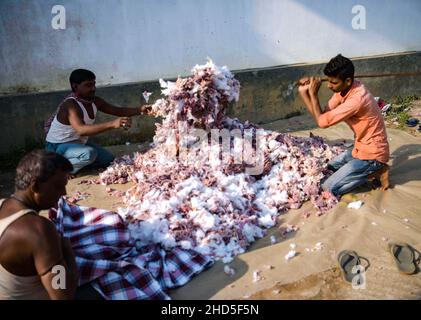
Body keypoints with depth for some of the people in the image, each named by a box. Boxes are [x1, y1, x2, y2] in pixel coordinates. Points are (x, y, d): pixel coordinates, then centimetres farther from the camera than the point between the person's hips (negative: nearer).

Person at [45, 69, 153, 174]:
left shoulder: (94, 101, -7)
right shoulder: (70, 105, -30)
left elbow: (118, 111, -2)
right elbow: (81, 130, -47)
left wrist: (139, 110, -20)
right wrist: (112, 124, -57)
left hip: (78, 142, 8)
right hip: (58, 146, -8)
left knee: (110, 160, 7)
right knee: (89, 153, -35)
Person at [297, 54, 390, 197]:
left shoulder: (357, 98, -31)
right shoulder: (343, 89, -2)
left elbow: (322, 122, -26)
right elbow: (322, 115, -2)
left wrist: (313, 93, -17)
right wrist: (303, 92, -9)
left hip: (372, 154, -9)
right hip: (362, 148, 9)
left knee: (329, 188, -10)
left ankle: (373, 173, 0)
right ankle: (371, 170, 14)